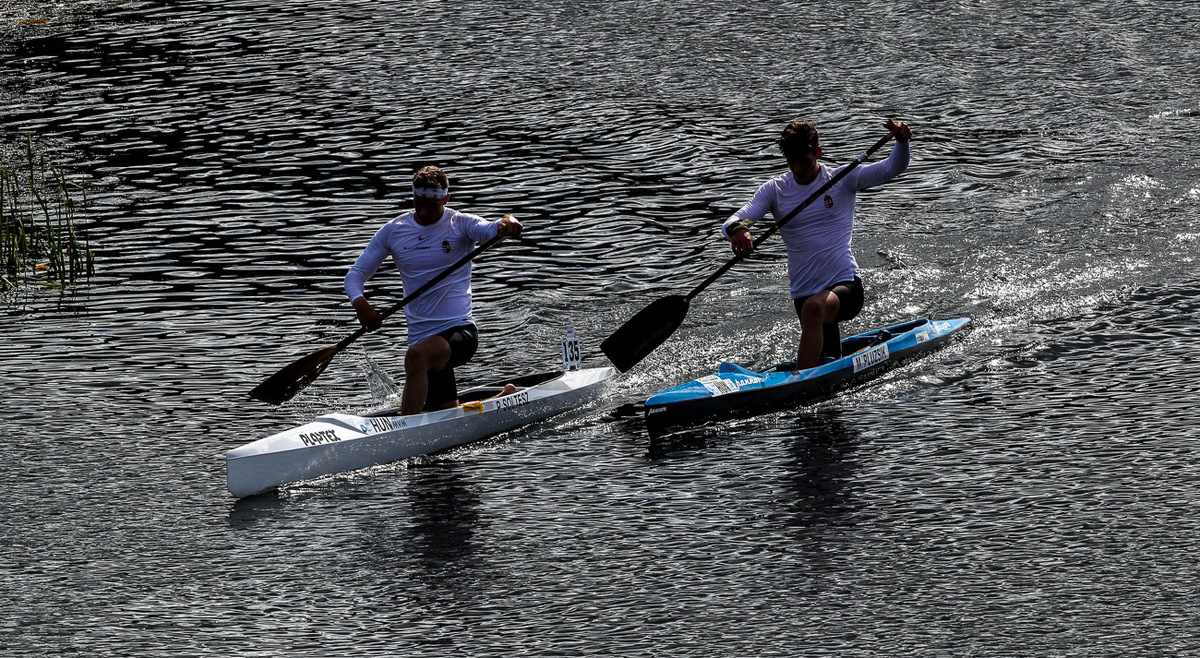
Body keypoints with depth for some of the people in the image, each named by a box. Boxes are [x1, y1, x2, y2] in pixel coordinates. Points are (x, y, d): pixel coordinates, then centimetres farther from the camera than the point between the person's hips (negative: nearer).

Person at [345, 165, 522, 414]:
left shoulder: (461, 224, -1)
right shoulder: (394, 231, 7)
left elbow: (491, 230, -21)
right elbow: (356, 274, 7)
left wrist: (507, 223, -46)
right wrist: (359, 302, -15)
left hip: (460, 331, -5)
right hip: (422, 337, 5)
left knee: (416, 355, -37)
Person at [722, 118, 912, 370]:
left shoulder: (842, 180, 0)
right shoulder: (774, 190, 4)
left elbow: (893, 168, -8)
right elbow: (730, 223, -6)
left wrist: (902, 141, -30)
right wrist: (736, 229, -32)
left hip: (846, 285, -4)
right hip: (804, 292, 4)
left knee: (814, 307, -38)